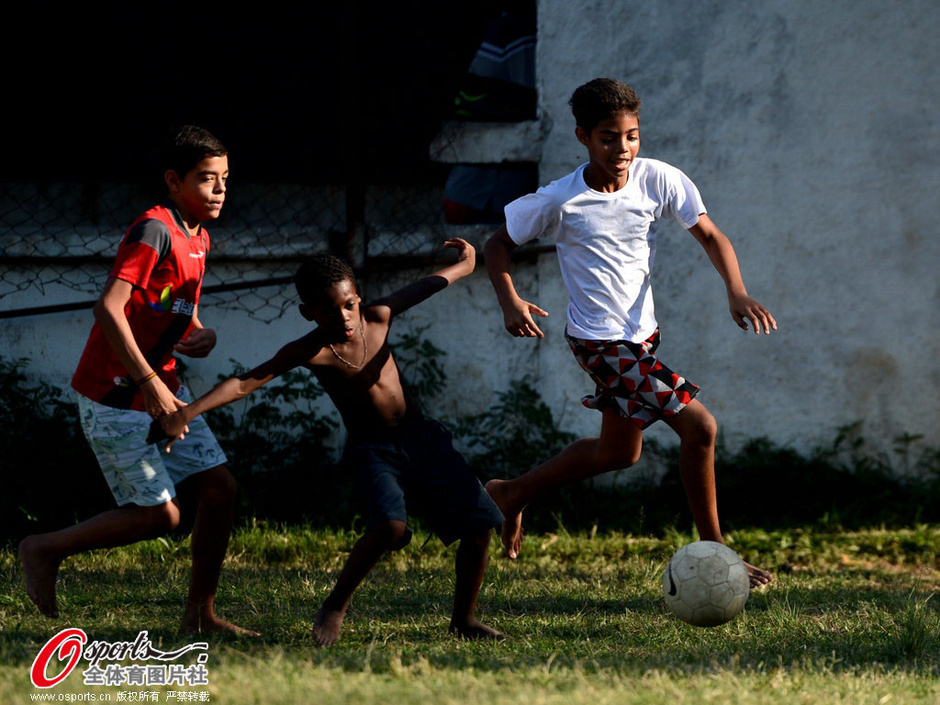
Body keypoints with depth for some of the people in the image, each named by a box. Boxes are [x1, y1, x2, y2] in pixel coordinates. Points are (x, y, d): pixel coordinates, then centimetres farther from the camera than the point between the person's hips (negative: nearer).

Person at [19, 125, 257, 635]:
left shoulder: (198, 238, 10)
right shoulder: (155, 231, -20)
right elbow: (108, 308, -30)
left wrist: (201, 336, -2)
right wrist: (150, 384, -33)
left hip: (163, 390, 9)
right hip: (115, 399, -9)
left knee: (219, 487, 2)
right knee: (160, 515, -9)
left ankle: (200, 614, 13)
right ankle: (45, 550, 9)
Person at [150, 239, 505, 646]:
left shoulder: (377, 317, -6)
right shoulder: (310, 352, -17)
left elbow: (422, 289, 13)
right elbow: (246, 383, -26)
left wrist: (463, 265, 31)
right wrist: (185, 414, -36)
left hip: (422, 439, 5)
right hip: (372, 452, -5)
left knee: (481, 524, -4)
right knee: (390, 525, -33)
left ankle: (463, 619, 15)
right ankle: (336, 605, -13)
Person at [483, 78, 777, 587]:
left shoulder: (658, 180, -7)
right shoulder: (559, 202, -17)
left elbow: (709, 236, 0)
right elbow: (498, 244, -4)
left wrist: (737, 293, -16)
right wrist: (510, 302, -20)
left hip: (641, 332, 7)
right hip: (602, 339, -7)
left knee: (619, 451, 22)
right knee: (698, 426, -14)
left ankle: (512, 495, 38)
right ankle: (713, 550, -1)